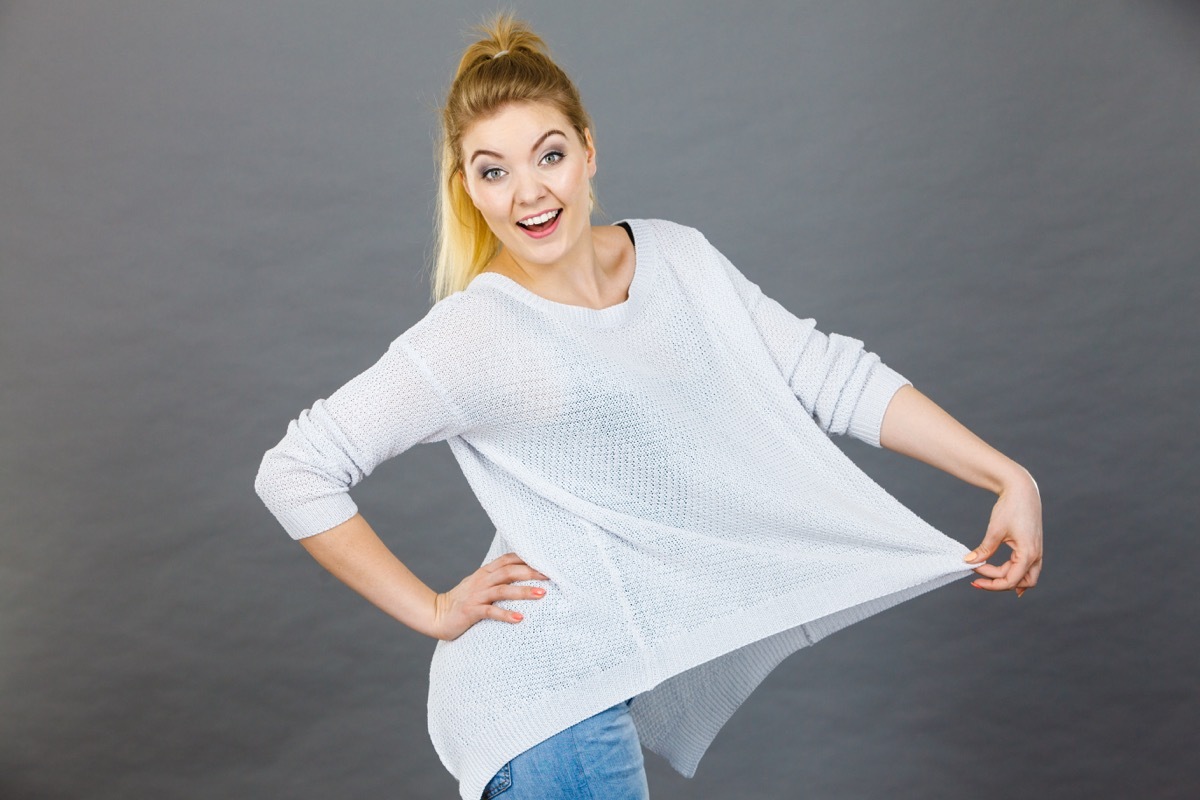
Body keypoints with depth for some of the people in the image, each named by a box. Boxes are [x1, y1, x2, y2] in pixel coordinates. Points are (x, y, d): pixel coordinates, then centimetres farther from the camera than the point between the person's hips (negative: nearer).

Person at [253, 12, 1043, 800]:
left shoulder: (679, 258, -1)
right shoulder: (474, 336, -17)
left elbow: (829, 375, -2)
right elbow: (294, 471, -15)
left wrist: (1008, 476, -6)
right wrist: (431, 610, -11)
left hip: (609, 676, 6)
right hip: (545, 700, -6)